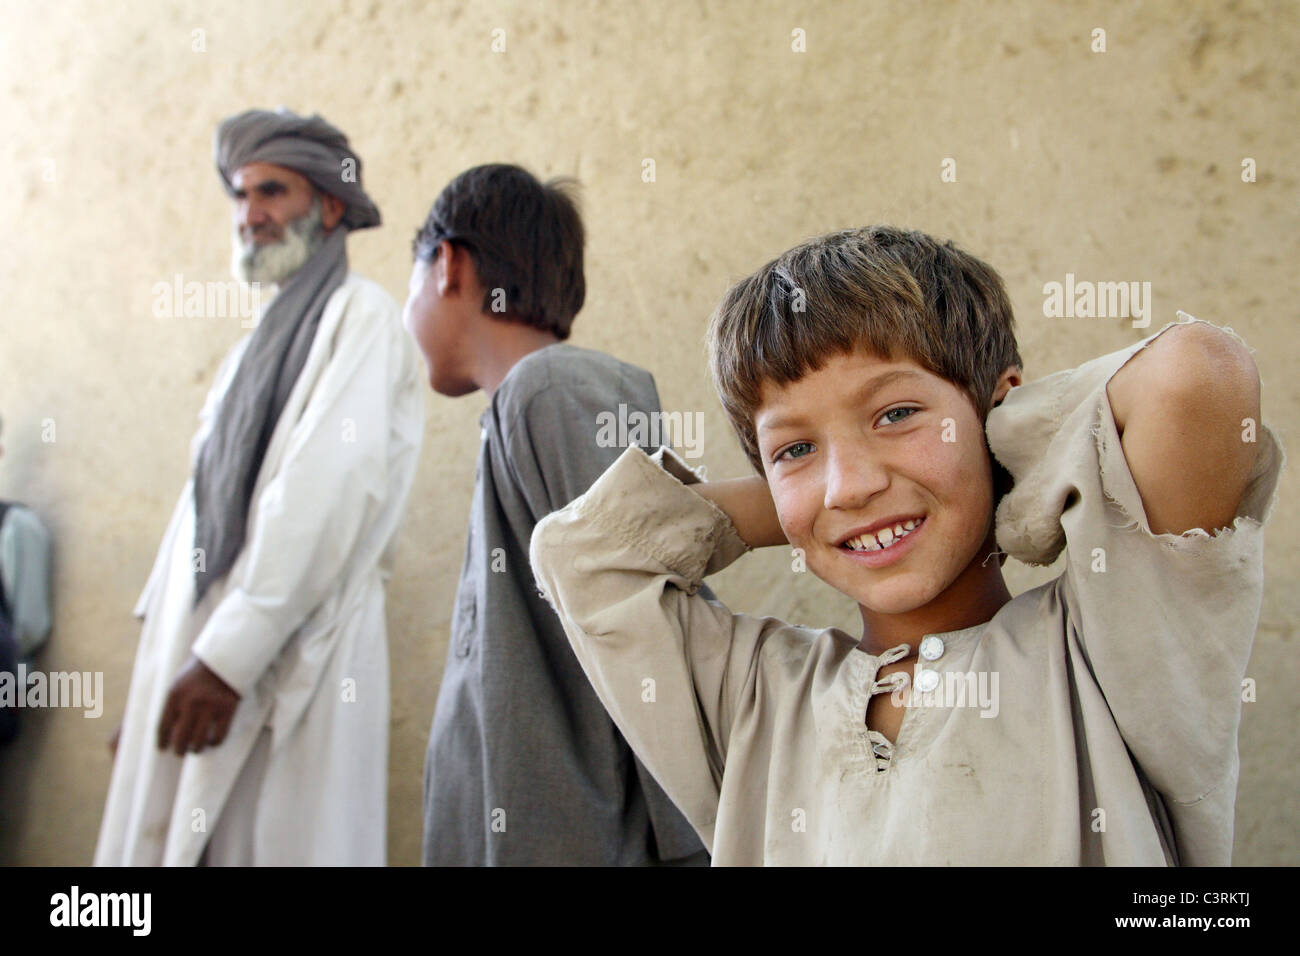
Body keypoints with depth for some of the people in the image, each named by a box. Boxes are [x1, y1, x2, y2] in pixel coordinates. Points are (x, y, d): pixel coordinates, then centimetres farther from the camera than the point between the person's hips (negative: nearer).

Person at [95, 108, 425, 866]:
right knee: (172, 837, 9)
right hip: (202, 652, 8)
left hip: (290, 661, -8)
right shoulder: (257, 345, 22)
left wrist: (229, 656, -20)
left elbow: (327, 491, -17)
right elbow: (207, 507, 19)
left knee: (273, 840, -4)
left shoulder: (361, 316, -5)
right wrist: (161, 669, 16)